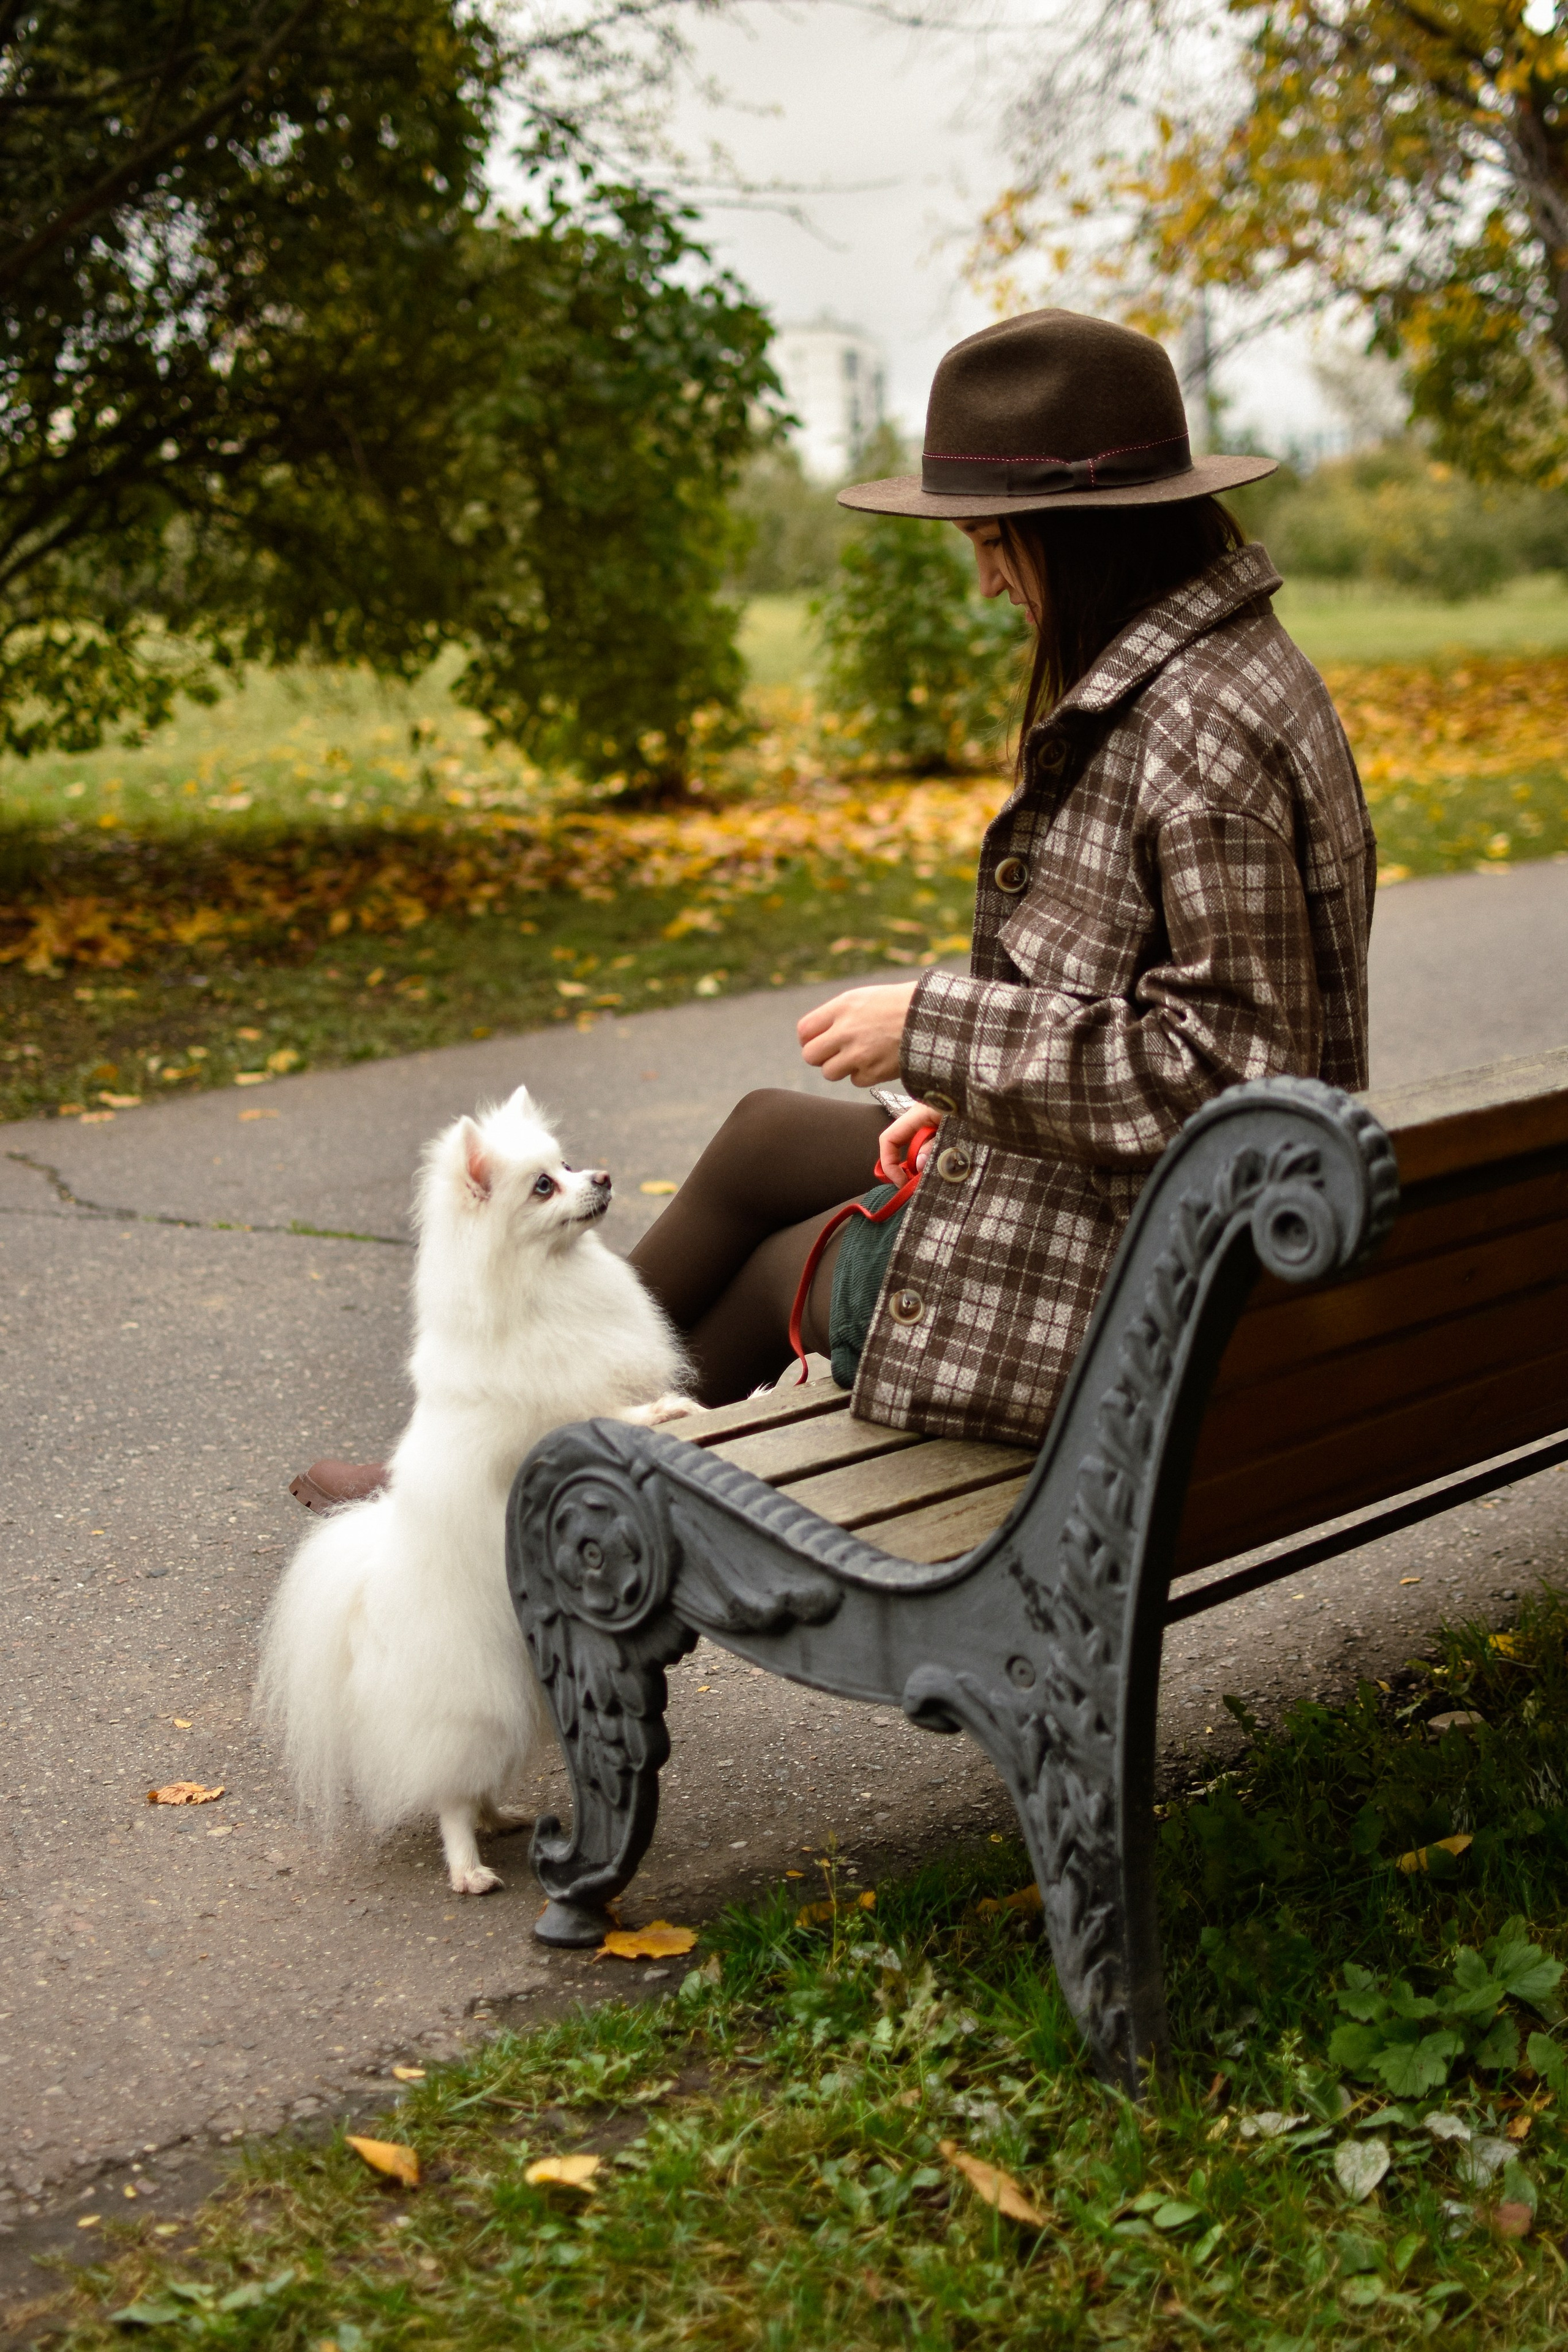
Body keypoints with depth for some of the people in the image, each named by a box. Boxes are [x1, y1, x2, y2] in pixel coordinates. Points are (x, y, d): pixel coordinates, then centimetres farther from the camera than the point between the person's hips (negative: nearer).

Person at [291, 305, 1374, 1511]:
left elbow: (1215, 1069, -28)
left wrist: (935, 1028, -20)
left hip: (1127, 1286, -10)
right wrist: (974, 1089, 7)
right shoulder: (1229, 669, 8)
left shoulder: (1203, 732, -25)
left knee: (772, 1272, 12)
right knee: (767, 1135, 20)